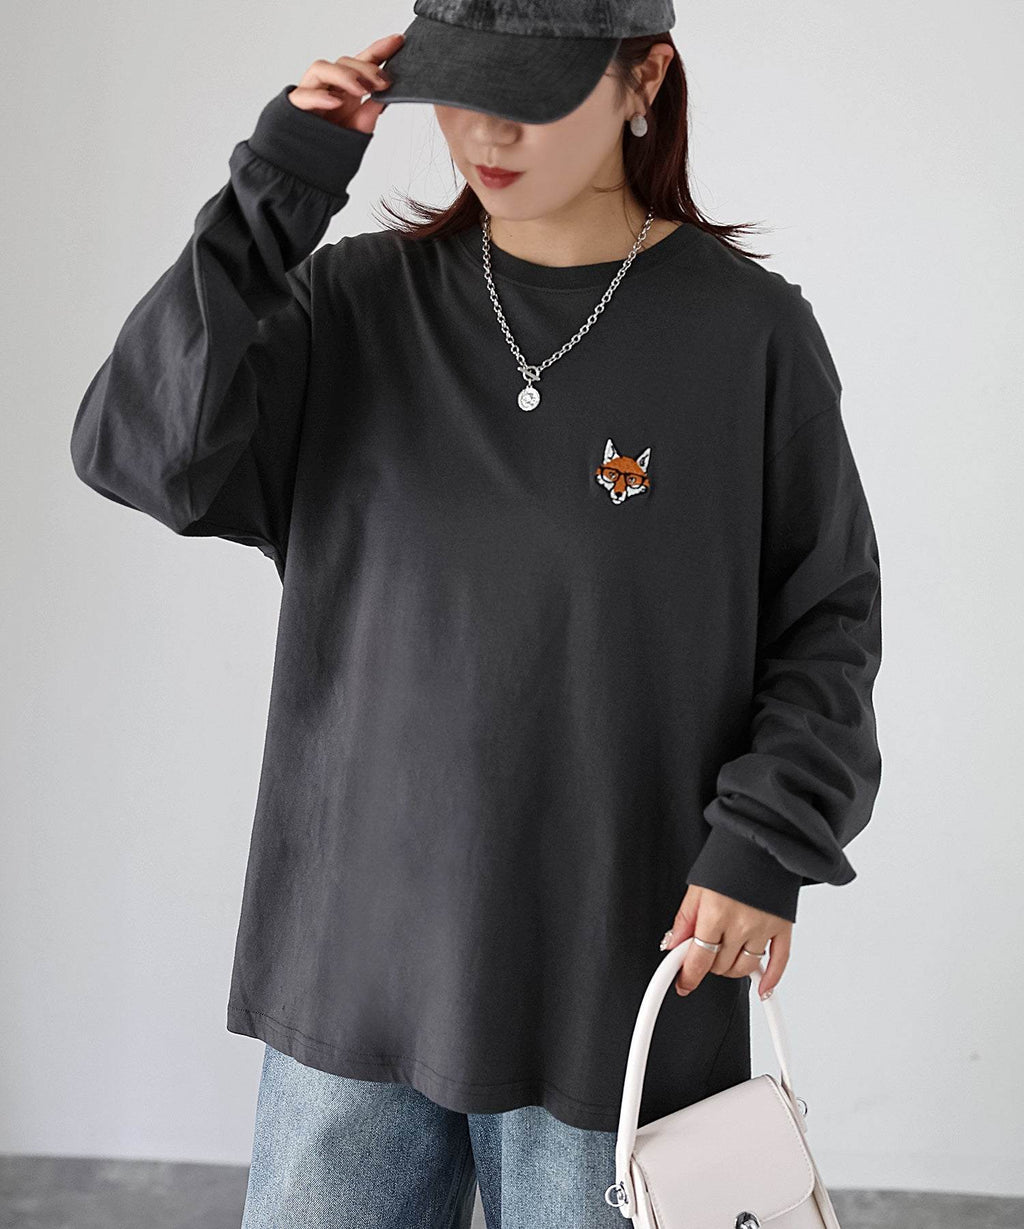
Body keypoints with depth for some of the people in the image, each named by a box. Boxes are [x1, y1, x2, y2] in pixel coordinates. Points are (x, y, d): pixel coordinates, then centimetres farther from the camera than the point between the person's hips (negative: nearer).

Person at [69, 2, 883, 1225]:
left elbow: (826, 619, 1)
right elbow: (137, 449, -12)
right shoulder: (355, 304, 1)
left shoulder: (751, 331, -5)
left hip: (612, 982, -2)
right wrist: (275, 191, -14)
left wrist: (768, 844, -11)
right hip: (354, 955, 2)